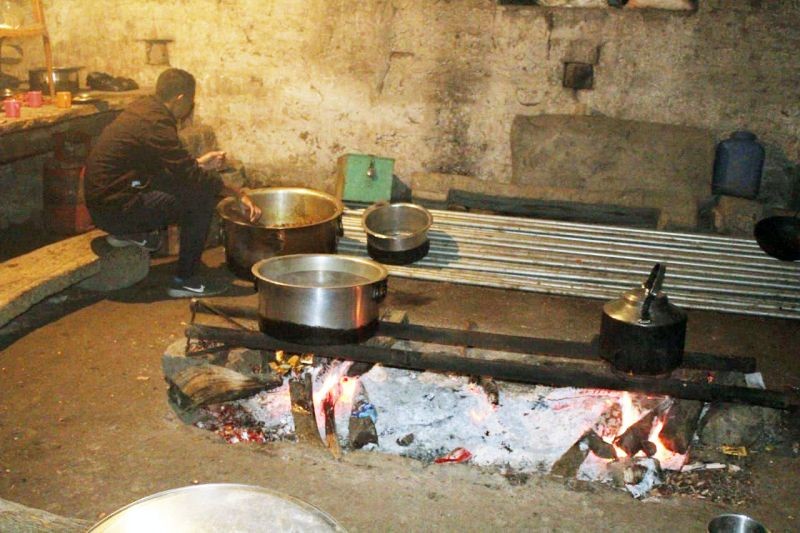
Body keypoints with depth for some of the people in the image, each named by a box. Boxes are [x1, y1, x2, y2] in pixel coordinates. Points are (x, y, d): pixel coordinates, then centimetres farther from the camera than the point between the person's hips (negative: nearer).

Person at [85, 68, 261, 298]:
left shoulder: (144, 108, 8)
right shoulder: (155, 123, -20)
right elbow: (189, 175, -21)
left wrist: (198, 164, 16)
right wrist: (238, 192, -14)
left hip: (103, 198, 10)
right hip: (115, 208, -10)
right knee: (202, 196, -14)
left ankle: (130, 233, 14)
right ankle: (185, 280, -8)